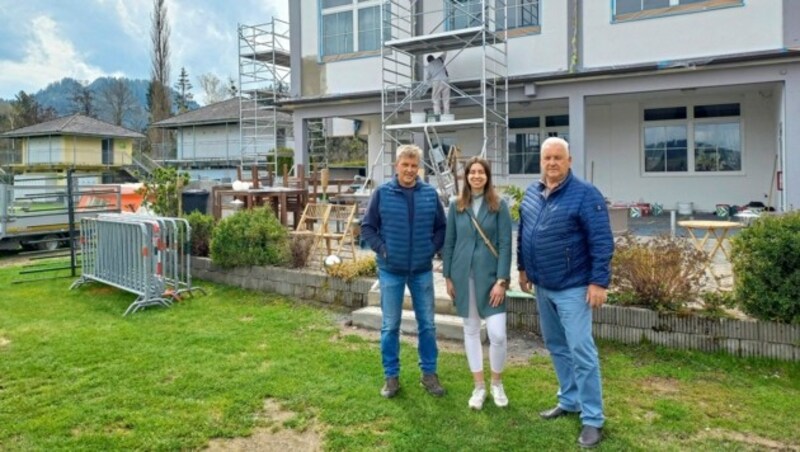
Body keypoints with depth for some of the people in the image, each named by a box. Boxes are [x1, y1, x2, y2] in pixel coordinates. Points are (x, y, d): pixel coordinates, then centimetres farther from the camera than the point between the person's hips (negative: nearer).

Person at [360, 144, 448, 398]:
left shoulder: (430, 194, 1)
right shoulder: (382, 193, -4)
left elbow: (441, 228, 8)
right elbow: (367, 227, 0)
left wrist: (432, 248, -6)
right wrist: (382, 250, -11)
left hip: (422, 270, 2)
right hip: (391, 271, -1)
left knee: (427, 324, 10)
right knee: (390, 326, 7)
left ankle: (429, 374, 25)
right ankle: (391, 376, 21)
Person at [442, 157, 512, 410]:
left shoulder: (499, 206, -2)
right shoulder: (456, 206, 5)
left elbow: (505, 244, -5)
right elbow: (449, 243, 8)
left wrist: (501, 280, -12)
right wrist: (448, 276, 4)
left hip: (490, 274, -2)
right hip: (463, 275, 2)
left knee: (497, 334, -7)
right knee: (471, 330, 10)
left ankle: (497, 384, 18)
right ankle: (479, 386, 23)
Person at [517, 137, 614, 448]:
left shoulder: (585, 195, -13)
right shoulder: (531, 193, 7)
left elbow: (602, 243, -15)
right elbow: (522, 234, 17)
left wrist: (599, 282, -19)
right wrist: (523, 268, 17)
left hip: (573, 288, -7)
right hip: (542, 286, 7)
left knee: (580, 351, -5)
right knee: (556, 347, 17)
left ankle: (592, 419, 6)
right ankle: (569, 400, 33)